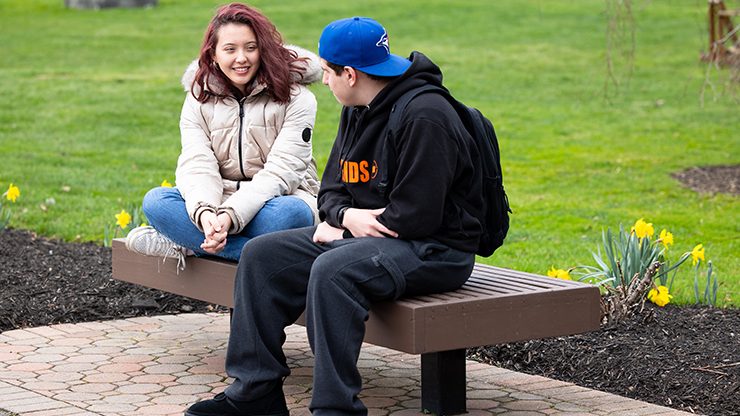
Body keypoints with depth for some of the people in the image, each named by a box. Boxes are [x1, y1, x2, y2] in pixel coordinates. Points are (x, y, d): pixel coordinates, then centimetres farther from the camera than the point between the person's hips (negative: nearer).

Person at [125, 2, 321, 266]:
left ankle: (188, 246, -27)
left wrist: (231, 216, -31)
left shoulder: (295, 98, -6)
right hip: (219, 203, 3)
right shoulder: (199, 99, 5)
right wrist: (204, 212, -34)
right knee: (155, 201, -23)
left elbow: (280, 171, -16)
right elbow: (197, 166, -10)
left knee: (289, 213, -39)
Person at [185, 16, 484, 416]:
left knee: (332, 271, -36)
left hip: (434, 248, -10)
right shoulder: (356, 112, 11)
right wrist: (346, 216, -11)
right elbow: (332, 187, 15)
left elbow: (415, 215, -22)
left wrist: (340, 231, -11)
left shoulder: (424, 117, -19)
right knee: (262, 255, 0)